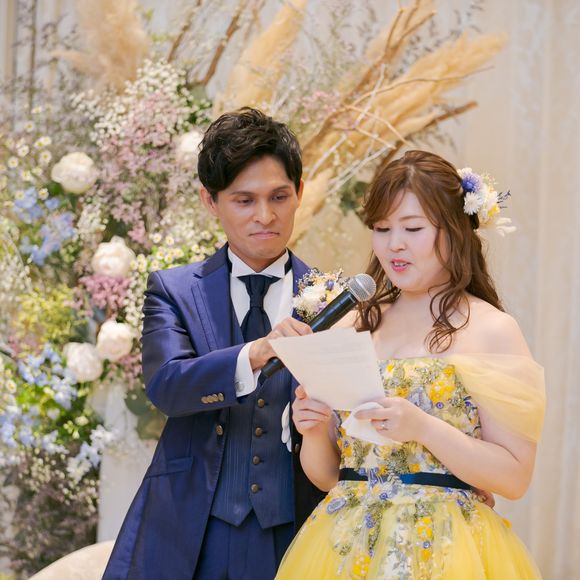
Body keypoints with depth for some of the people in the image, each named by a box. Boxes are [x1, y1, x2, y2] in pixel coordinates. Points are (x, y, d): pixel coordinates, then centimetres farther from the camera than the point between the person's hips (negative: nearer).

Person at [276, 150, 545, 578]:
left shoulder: (493, 330, -6)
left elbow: (515, 477, -11)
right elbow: (327, 475, 11)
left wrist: (422, 428, -22)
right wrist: (314, 432, -10)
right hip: (345, 544, 4)